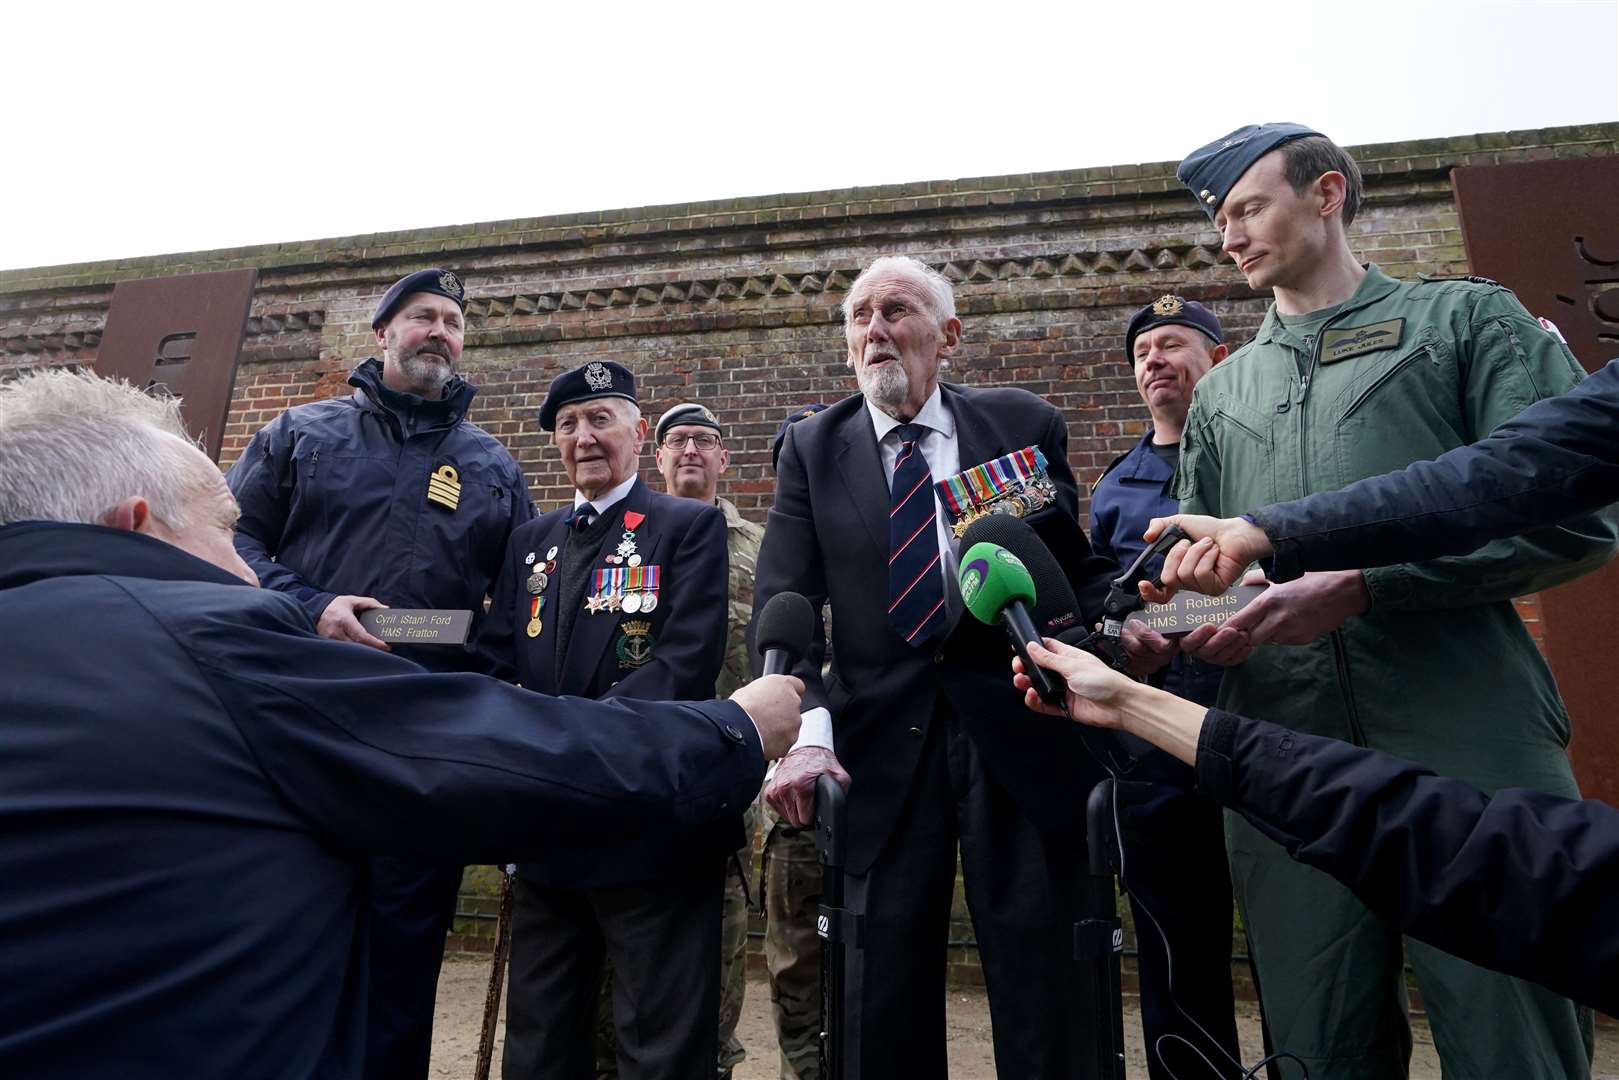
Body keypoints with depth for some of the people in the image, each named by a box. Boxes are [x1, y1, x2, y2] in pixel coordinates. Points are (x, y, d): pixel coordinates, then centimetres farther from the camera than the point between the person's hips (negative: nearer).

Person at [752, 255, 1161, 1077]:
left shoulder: (1024, 425, 5)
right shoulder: (812, 448, 5)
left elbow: (1080, 569, 8)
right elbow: (782, 604, -4)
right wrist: (805, 727, -19)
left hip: (1019, 730, 0)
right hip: (879, 740, 1)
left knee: (1040, 973, 8)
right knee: (887, 983, 11)